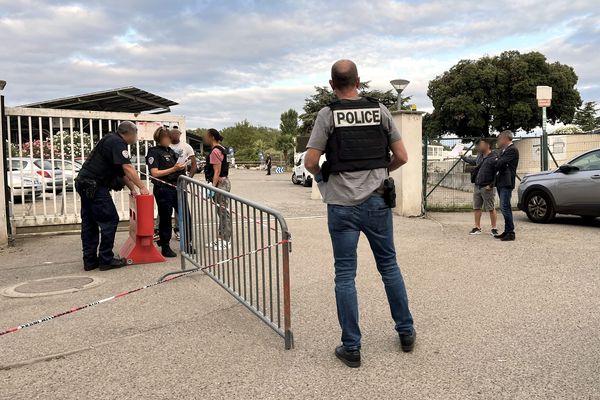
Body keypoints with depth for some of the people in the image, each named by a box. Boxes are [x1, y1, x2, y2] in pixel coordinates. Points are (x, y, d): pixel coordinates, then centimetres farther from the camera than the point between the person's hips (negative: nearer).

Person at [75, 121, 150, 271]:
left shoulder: (111, 140, 20)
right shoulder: (118, 142, -11)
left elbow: (121, 171, 20)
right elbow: (128, 168, -19)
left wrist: (132, 188, 16)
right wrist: (142, 187, -14)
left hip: (84, 183, 11)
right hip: (95, 186, -11)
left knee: (89, 223, 11)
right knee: (109, 221, -4)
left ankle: (90, 261, 17)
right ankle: (106, 260, 0)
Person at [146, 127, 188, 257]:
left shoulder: (171, 151, 16)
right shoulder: (154, 152, -5)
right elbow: (155, 173, -15)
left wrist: (182, 167, 8)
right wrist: (173, 169, -17)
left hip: (176, 187, 7)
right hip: (163, 189, -7)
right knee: (165, 218, 2)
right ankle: (165, 247, 13)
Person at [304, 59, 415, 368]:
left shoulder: (328, 114, -4)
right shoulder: (380, 110, 3)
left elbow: (310, 161, -9)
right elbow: (401, 157, 4)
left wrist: (321, 176, 12)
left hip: (342, 205, -2)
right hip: (378, 201, 3)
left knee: (345, 275, 5)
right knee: (389, 266, 16)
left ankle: (351, 348, 12)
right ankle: (406, 332, 28)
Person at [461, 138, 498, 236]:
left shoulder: (494, 158, -15)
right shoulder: (479, 156, 11)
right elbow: (473, 162, 33)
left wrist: (491, 185, -18)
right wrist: (462, 157, 40)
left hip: (487, 188, -8)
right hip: (477, 186, 8)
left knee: (491, 209, 0)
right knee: (477, 208, 11)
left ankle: (494, 229, 8)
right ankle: (477, 228, 18)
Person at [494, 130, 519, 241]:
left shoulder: (512, 150, -12)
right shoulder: (504, 150, 19)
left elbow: (501, 163, -17)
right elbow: (498, 163, 18)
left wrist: (495, 162, 1)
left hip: (506, 183, -10)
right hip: (501, 183, 10)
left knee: (505, 207, -12)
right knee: (505, 207, 13)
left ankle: (511, 233, -7)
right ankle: (507, 231, 20)